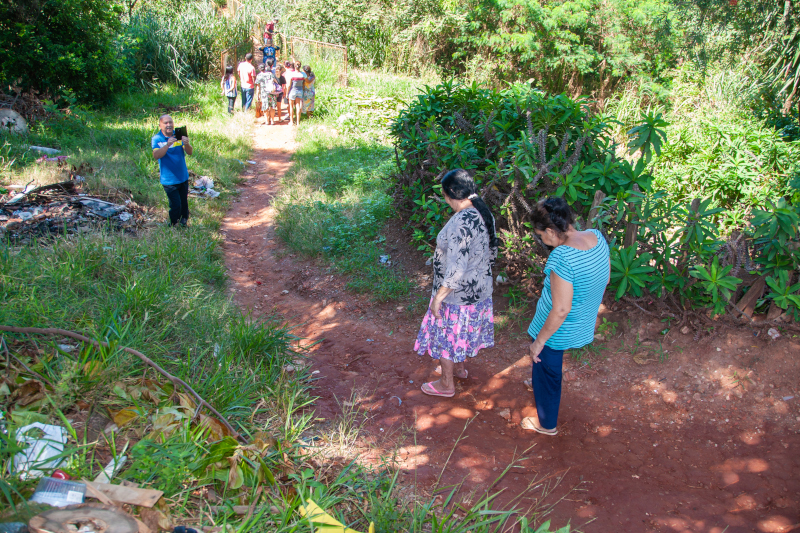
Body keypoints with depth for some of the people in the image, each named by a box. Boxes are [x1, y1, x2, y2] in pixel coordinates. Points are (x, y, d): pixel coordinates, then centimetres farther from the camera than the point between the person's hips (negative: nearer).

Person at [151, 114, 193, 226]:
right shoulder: (156, 139, -9)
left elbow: (190, 152, -8)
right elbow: (156, 155, -25)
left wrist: (187, 144, -31)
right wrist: (167, 145, -40)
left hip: (183, 176, 4)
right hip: (169, 180, -4)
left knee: (184, 201, 16)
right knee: (175, 205, -5)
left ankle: (184, 220, 40)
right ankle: (173, 226, 18)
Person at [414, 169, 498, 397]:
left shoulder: (461, 222, -31)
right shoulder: (485, 214, -4)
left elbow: (456, 269, -30)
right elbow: (492, 251, 9)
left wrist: (438, 297, -20)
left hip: (457, 294, -8)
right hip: (480, 290, 8)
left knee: (447, 335, 12)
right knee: (463, 331, 28)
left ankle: (446, 385, 30)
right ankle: (459, 367, 50)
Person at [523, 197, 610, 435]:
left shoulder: (561, 257, -36)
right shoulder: (596, 236, -12)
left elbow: (561, 310, -31)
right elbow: (606, 278, 4)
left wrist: (540, 340, -18)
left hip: (557, 330, -7)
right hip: (583, 325, 7)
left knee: (546, 374, 18)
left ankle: (547, 424, 39)